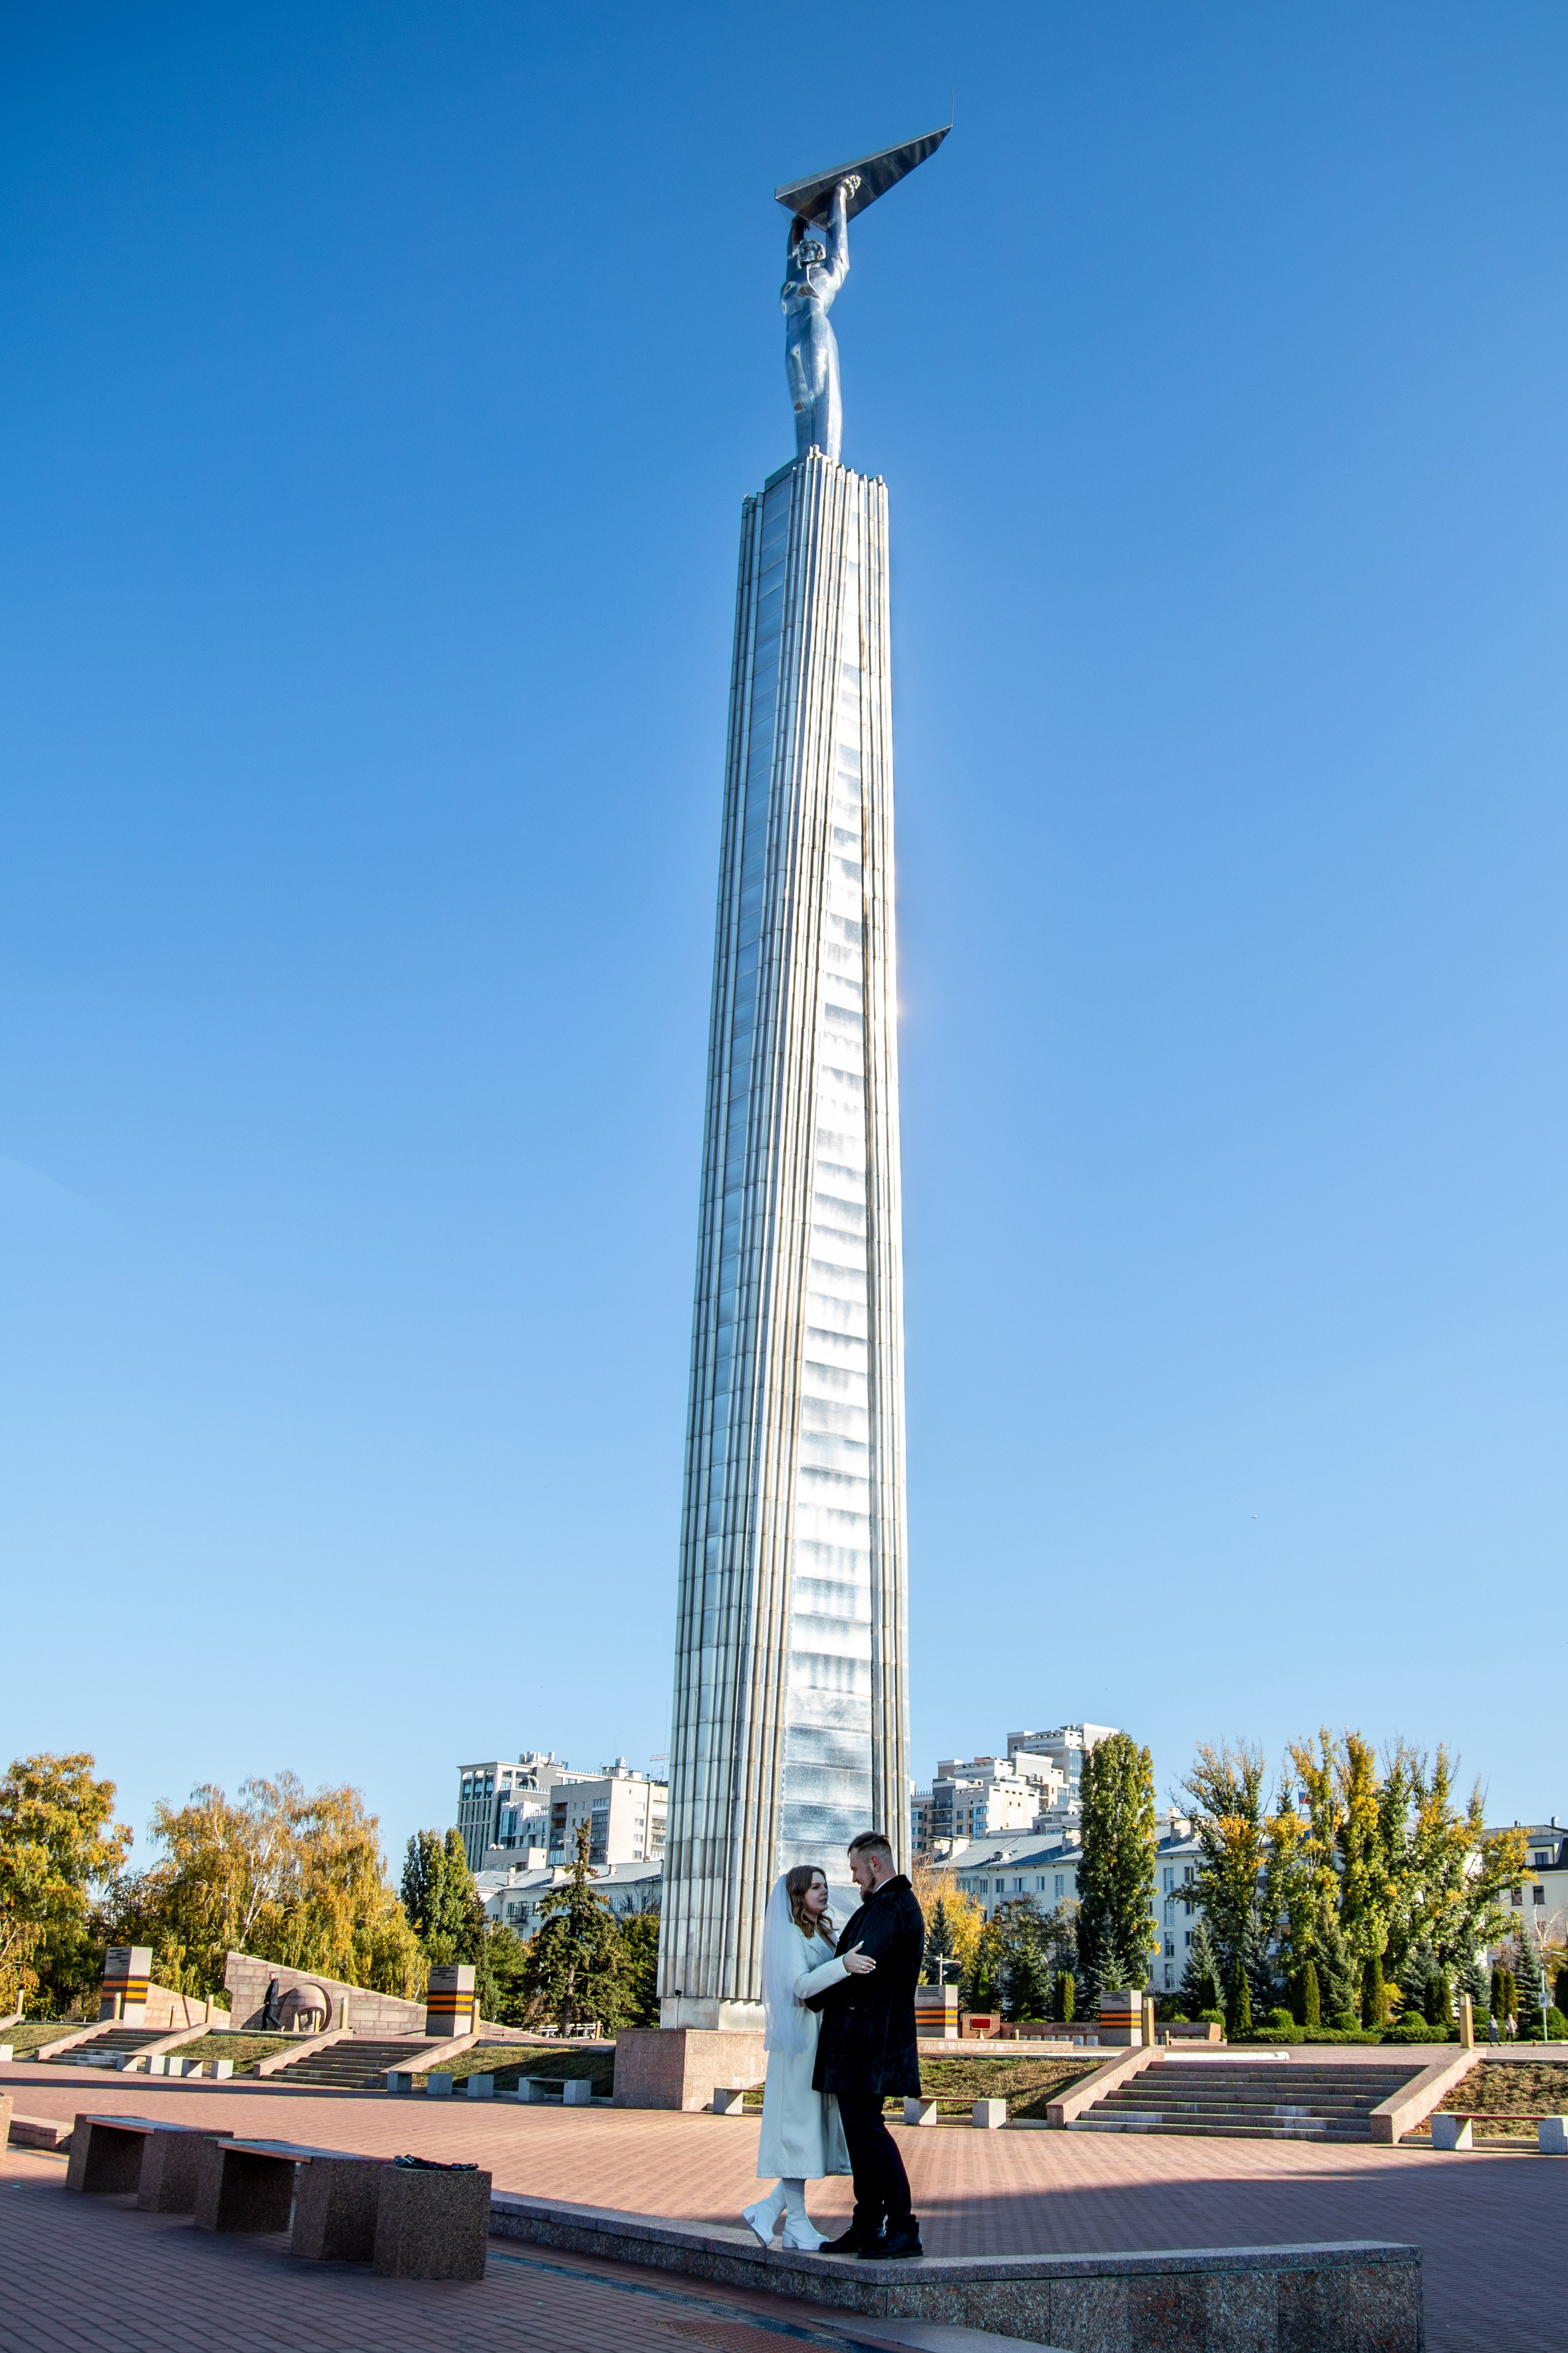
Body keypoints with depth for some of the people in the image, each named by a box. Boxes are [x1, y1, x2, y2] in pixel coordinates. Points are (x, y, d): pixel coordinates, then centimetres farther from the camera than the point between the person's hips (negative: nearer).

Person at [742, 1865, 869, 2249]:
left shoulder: (822, 1933, 19)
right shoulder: (789, 1933, -7)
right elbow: (801, 1985, -21)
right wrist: (843, 1965, -35)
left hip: (826, 2035, 9)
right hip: (800, 2036, -8)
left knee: (817, 2126, 7)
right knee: (798, 2123, -4)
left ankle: (770, 2209, 15)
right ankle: (797, 2224, 3)